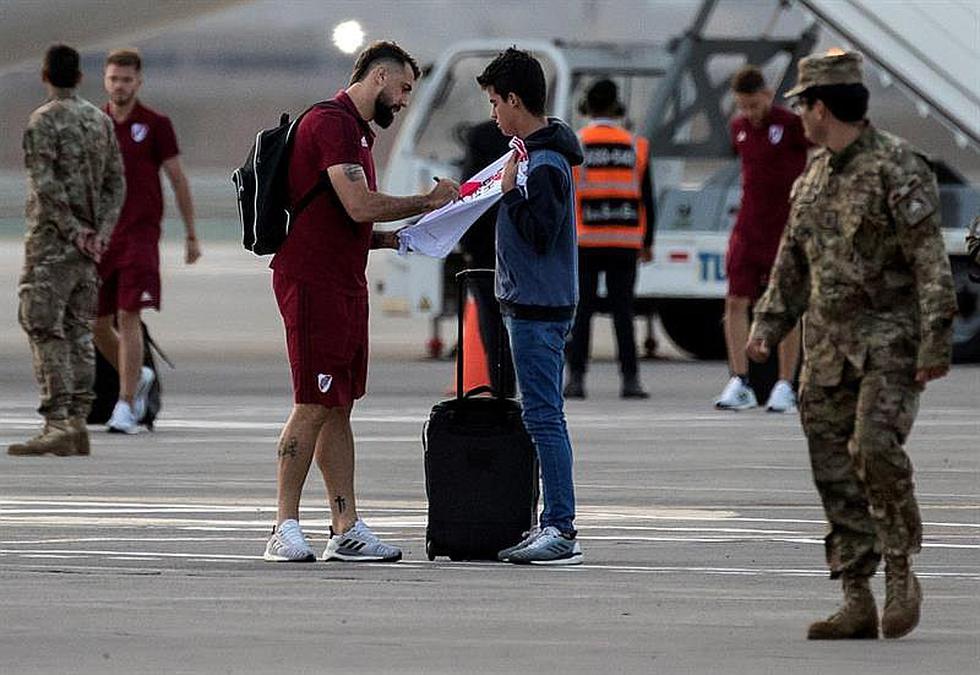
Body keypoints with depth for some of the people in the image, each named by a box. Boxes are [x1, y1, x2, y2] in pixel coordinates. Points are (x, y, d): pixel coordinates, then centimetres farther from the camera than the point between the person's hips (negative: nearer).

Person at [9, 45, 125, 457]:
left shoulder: (43, 122, -9)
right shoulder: (100, 121, 12)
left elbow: (46, 187, -17)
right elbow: (116, 183, 10)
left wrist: (74, 232, -13)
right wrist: (99, 232, 3)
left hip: (53, 238, -7)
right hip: (88, 243, 7)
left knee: (45, 331, -8)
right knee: (79, 332, 9)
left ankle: (58, 424, -17)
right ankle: (78, 423, 8)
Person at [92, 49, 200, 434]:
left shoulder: (155, 125, 0)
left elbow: (178, 180, 4)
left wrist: (191, 235, 4)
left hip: (140, 234, -4)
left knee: (128, 317, -13)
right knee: (97, 323, 6)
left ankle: (125, 408, -13)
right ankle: (137, 377, 32)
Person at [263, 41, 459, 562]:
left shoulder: (355, 130, 22)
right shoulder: (330, 123, -12)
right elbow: (360, 206, -20)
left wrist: (394, 239, 11)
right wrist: (426, 202, -7)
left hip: (345, 283, 10)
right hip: (313, 282, -10)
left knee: (338, 407, 8)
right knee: (313, 406, -10)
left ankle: (346, 530, 8)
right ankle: (285, 530, -7)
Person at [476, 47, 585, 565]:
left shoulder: (546, 165, -16)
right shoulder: (537, 154, 16)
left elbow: (539, 234, -22)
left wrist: (510, 191, -15)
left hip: (538, 309, -11)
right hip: (531, 304, 11)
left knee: (543, 416, -10)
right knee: (543, 417, 11)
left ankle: (561, 528, -10)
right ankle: (554, 527, 15)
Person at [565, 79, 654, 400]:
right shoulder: (636, 146, 3)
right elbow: (647, 198, 7)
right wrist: (647, 243, 15)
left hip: (584, 242, -1)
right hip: (625, 242, 1)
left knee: (581, 313, 2)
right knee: (623, 312, 3)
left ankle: (576, 379, -1)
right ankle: (630, 380, -1)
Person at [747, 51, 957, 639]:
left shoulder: (898, 169, -11)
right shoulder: (815, 177, 14)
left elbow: (931, 262, -15)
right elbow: (793, 263, 22)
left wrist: (937, 343, -20)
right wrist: (768, 326, 11)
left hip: (890, 340, -8)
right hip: (829, 346, 8)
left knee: (875, 447, -24)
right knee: (836, 471, 3)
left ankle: (902, 574, -8)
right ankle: (858, 604, 6)